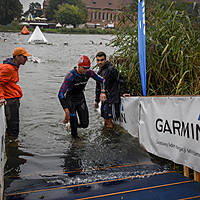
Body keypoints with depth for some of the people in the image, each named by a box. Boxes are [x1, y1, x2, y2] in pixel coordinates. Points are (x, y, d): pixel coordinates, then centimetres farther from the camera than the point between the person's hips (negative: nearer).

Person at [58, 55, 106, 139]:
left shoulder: (89, 72, -14)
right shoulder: (70, 75, -29)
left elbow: (102, 80, 0)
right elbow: (61, 94, -30)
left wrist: (103, 92, -19)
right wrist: (66, 109, -36)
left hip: (81, 99, 5)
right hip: (70, 100, -5)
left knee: (85, 124, 3)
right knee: (74, 124, -3)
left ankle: (71, 124, 36)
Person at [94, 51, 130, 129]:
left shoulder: (111, 69, -13)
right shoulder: (99, 72, 15)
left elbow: (120, 80, -14)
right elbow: (98, 87, 23)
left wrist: (124, 92, -16)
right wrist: (97, 100, 24)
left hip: (112, 99, -8)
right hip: (104, 99, 8)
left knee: (108, 120, -9)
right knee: (105, 119, 16)